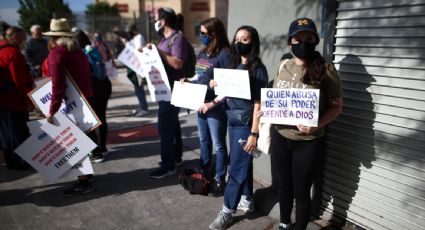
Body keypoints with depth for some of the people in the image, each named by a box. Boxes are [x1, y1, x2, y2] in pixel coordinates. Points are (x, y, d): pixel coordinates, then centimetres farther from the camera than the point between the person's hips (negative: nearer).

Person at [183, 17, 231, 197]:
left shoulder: (224, 53, -14)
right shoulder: (203, 52, 11)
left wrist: (213, 103, -22)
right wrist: (187, 81, 3)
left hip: (216, 107, -8)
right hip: (200, 104, 8)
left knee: (218, 145, 5)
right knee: (204, 142, 19)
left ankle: (219, 180, 18)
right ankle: (203, 173, 35)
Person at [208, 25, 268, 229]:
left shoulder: (258, 69, -13)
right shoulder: (235, 64, 8)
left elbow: (258, 103, -16)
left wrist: (254, 133, -18)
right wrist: (220, 86, -2)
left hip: (246, 124, -7)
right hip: (233, 121, 7)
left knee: (236, 168, 1)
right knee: (243, 164, 19)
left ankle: (227, 211, 14)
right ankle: (247, 201, 35)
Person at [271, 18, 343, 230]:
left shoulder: (325, 70, -11)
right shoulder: (283, 66, 4)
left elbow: (336, 106, -8)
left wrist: (316, 124, -24)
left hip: (308, 142, -4)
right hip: (279, 137, 5)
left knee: (301, 190, 10)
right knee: (284, 185, 21)